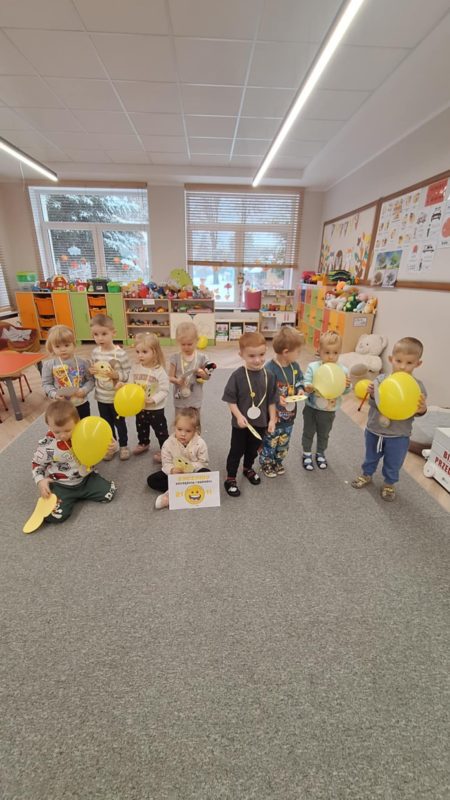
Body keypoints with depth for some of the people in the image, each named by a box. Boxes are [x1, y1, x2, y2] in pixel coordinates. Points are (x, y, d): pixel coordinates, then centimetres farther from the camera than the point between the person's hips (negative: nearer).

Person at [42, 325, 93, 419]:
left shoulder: (82, 362, -8)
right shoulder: (49, 365, -8)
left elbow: (90, 380, -4)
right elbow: (46, 384, -2)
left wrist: (84, 390, -22)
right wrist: (54, 394, -19)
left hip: (81, 404, 1)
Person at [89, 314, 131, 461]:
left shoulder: (120, 354, -19)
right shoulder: (95, 352, -3)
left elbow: (128, 374, -15)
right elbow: (94, 371, 10)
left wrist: (116, 375, -32)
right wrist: (92, 372, -12)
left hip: (117, 397, -5)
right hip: (101, 396, 5)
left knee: (119, 422, 14)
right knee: (106, 423, 19)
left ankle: (123, 446, 35)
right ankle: (112, 446, 40)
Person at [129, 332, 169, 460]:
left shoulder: (159, 370, -20)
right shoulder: (135, 368, -5)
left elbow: (164, 390, -19)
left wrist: (153, 399, -29)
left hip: (156, 408, -5)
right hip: (139, 407, 6)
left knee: (161, 430, 10)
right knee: (141, 428, 27)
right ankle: (143, 443, 52)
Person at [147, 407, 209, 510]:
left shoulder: (200, 443, -19)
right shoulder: (168, 443, -16)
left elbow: (203, 462, -13)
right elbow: (166, 463, -11)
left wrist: (191, 467, -32)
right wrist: (172, 470, -34)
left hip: (193, 472, -1)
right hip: (175, 473, 1)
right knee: (151, 480, -14)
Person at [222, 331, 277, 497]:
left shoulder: (269, 375, -8)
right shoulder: (237, 375, -18)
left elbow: (271, 400, 0)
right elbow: (231, 399, -13)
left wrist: (272, 419, -1)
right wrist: (239, 416, -21)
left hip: (260, 422, 4)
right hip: (241, 422, -3)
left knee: (253, 449, 23)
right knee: (236, 451, 10)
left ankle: (248, 469, 49)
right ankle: (230, 478, 26)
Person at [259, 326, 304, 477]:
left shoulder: (295, 365, -4)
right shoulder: (269, 369, -27)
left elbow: (300, 380, 13)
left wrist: (300, 389, -6)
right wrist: (277, 398, -31)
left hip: (289, 413, 7)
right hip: (273, 415, -6)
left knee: (284, 442, 22)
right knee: (270, 442, 13)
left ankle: (278, 462, 45)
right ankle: (266, 464, 36)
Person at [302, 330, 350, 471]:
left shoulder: (343, 370, -11)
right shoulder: (312, 367, -16)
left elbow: (345, 391, -6)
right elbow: (305, 383, -18)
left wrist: (347, 386, -28)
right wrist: (307, 387, -40)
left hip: (329, 410, 2)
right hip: (311, 408, -2)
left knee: (324, 434, 22)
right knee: (308, 432, 17)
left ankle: (320, 454, 46)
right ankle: (307, 454, 38)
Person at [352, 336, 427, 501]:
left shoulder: (418, 386, -13)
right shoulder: (381, 379, -12)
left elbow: (418, 410, -8)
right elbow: (373, 404, -11)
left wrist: (422, 410, -30)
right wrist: (373, 396, -32)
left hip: (399, 436, -1)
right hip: (374, 430, 1)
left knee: (393, 464, 19)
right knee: (371, 457, 24)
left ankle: (389, 484, 44)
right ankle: (366, 475, 48)